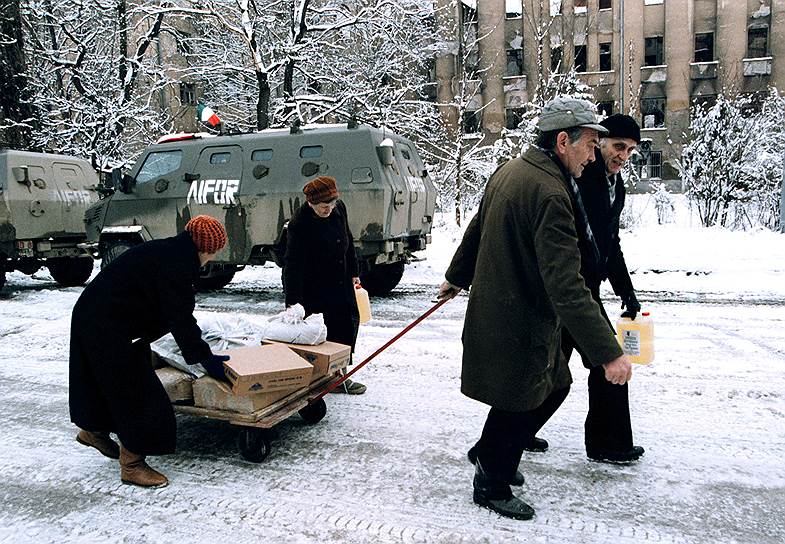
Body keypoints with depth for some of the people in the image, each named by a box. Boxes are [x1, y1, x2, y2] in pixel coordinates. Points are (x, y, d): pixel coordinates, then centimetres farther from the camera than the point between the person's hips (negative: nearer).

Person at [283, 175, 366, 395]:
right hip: (315, 290, -7)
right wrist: (292, 301, -29)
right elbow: (292, 264, -24)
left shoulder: (339, 208, -2)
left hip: (342, 284, 7)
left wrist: (353, 273, 17)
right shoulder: (299, 224, -22)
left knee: (350, 322, 12)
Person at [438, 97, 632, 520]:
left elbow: (476, 230, 19)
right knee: (518, 404, 9)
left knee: (554, 385, 22)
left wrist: (457, 277, 34)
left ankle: (491, 453, 39)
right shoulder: (549, 192, -25)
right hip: (518, 323, -10)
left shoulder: (510, 171, 6)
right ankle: (492, 486, 31)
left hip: (495, 307, 10)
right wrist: (608, 352, -30)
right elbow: (566, 286, -31)